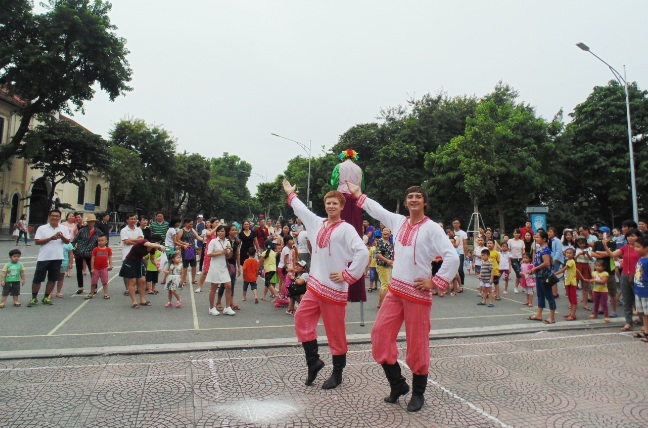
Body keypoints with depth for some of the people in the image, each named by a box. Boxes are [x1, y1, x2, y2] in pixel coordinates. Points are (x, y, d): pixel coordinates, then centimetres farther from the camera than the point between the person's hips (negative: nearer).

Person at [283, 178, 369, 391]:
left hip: (335, 288, -7)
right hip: (314, 285, 7)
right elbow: (302, 210, 28)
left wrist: (348, 275, -17)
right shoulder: (318, 223, 11)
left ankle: (337, 373, 19)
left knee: (335, 331, 3)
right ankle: (313, 361, 21)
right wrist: (291, 193, 39)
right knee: (302, 319, 4)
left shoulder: (346, 229, -9)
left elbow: (363, 253, -19)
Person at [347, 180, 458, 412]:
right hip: (395, 289, 6)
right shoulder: (398, 221, 9)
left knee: (417, 343, 2)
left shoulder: (432, 228, -7)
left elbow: (452, 257, -14)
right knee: (380, 333, 2)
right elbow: (377, 210, 25)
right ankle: (398, 383, 20)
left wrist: (435, 282, -13)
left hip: (418, 292, -5)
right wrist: (357, 194, 31)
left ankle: (418, 393, 23)